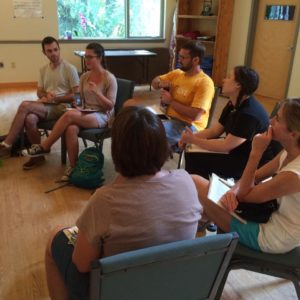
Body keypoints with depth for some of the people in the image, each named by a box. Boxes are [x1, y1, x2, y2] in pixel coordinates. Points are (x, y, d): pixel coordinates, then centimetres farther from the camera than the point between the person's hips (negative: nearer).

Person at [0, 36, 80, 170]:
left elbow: (76, 95, -7)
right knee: (29, 119, -30)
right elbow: (39, 91, 18)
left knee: (25, 105, -26)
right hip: (46, 105, 5)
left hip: (62, 107, -5)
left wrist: (55, 98, -15)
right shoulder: (43, 69, 17)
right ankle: (38, 155, -11)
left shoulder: (69, 68, -3)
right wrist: (46, 95, -6)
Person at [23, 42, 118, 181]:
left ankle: (44, 146, -18)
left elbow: (110, 106, -10)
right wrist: (78, 107, -3)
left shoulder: (110, 79, -8)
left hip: (102, 115, -5)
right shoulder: (84, 76, 9)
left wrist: (97, 92, -23)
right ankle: (73, 167, -20)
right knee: (71, 129, -33)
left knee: (69, 115, -32)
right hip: (85, 113, 5)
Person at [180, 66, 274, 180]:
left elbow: (226, 146, -26)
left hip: (252, 164, -9)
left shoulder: (249, 114, -27)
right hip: (238, 155, 9)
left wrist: (194, 140, -20)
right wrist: (192, 136, -11)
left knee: (196, 159, -18)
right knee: (191, 154, -1)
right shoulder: (232, 105, 4)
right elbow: (214, 130, 6)